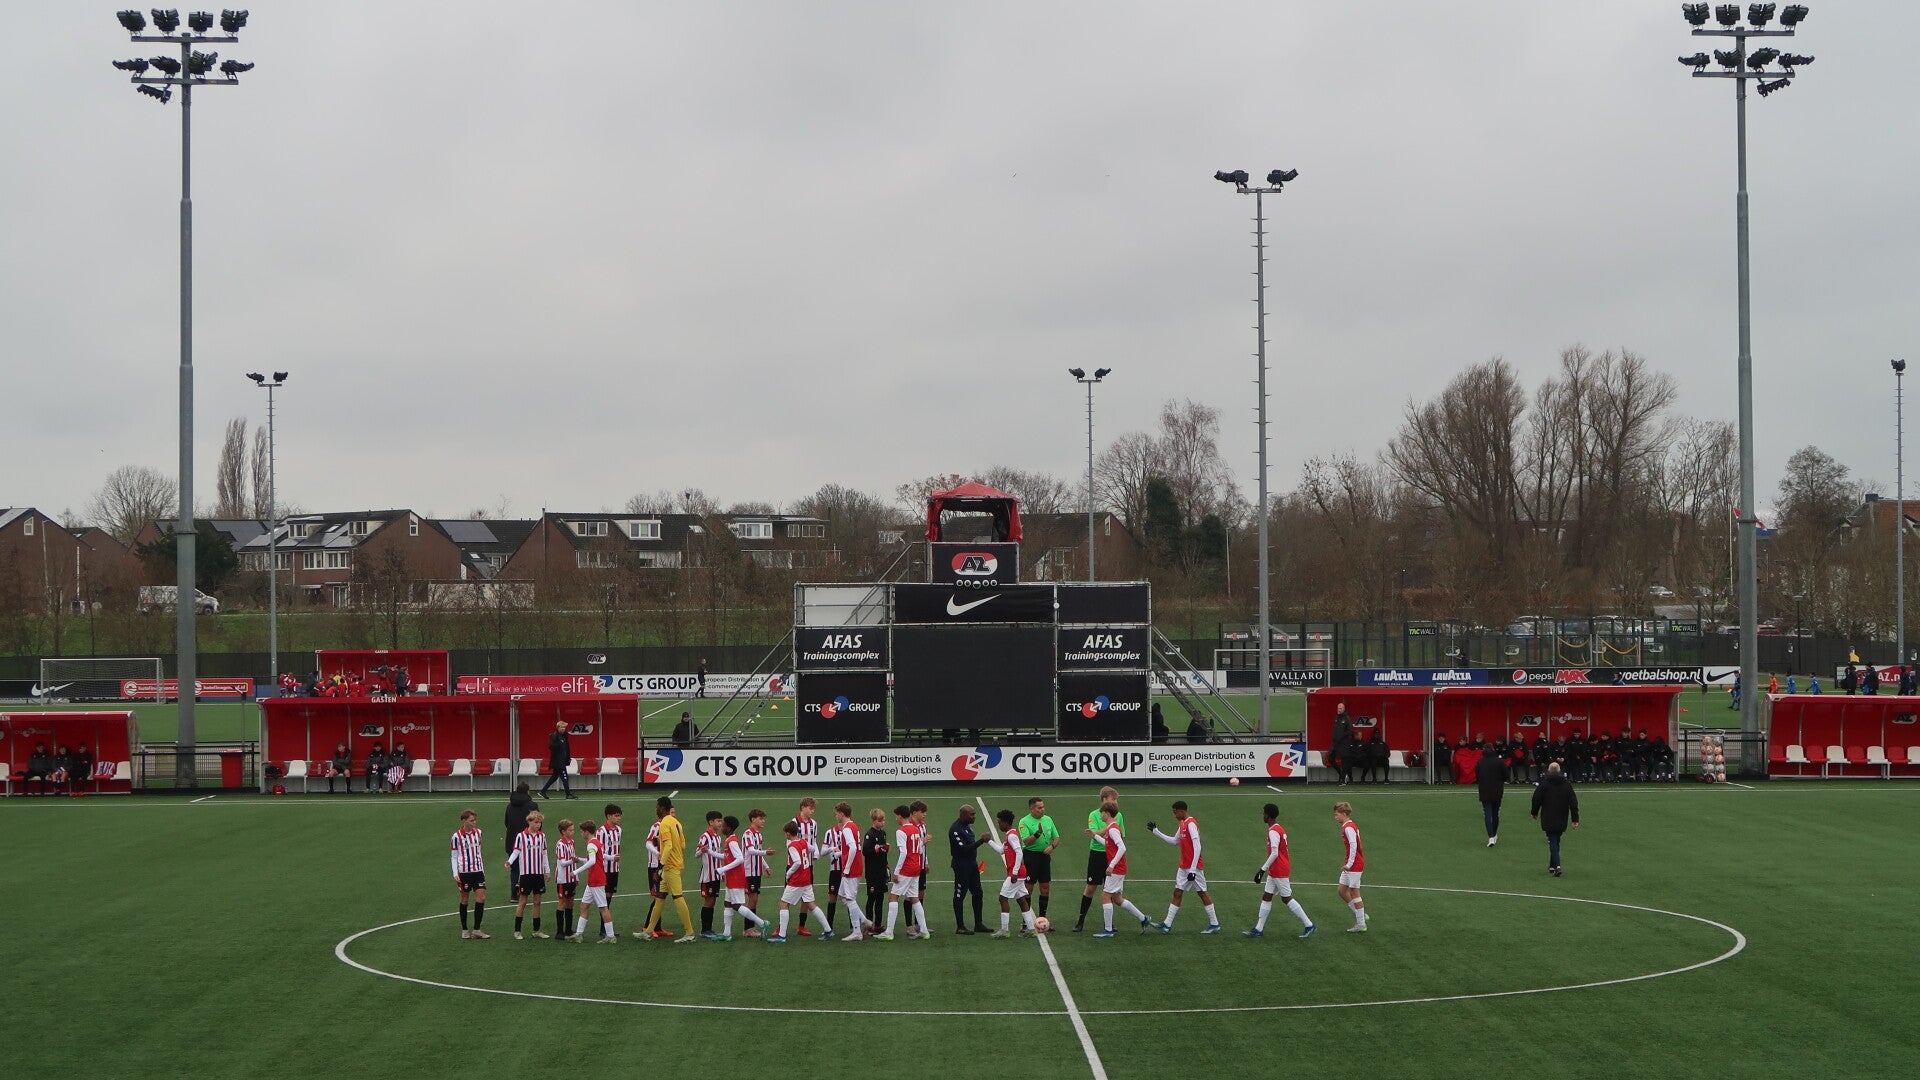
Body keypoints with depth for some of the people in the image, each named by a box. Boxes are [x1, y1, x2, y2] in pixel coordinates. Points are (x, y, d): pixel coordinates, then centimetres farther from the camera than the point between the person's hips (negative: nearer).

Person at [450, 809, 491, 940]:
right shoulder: (457, 836, -7)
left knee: (481, 898, -5)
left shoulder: (478, 832, 7)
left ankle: (476, 930, 1)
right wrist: (455, 875, -9)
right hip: (464, 871, -4)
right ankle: (464, 930, 15)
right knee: (465, 899, 4)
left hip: (478, 870, 4)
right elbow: (454, 857, -3)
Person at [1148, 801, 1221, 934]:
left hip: (1194, 866, -9)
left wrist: (1193, 869, -24)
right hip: (1184, 866, 9)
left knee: (1203, 893, -1)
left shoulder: (1191, 824, -18)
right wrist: (1155, 831, 25)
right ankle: (1167, 924, 9)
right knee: (1177, 893, 8)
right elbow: (1174, 841, 25)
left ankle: (1215, 924, 7)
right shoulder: (1182, 824, 12)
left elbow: (1197, 847, -22)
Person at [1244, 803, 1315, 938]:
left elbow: (1274, 854, -24)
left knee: (1287, 899, -3)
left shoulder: (1273, 831, -18)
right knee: (1266, 897, 9)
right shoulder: (1279, 829, 13)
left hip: (1279, 871, -10)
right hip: (1274, 872, 10)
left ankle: (1309, 925, 1)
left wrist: (1262, 870, -21)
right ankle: (1259, 929, 10)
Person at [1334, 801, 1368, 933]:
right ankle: (1360, 915, 19)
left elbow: (1353, 846, -25)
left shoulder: (1348, 828, -17)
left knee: (1354, 892, -3)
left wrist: (1349, 864, -22)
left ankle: (1361, 924, 2)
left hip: (1354, 865, -10)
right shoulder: (1352, 826, 14)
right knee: (1342, 891, 13)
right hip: (1351, 864, 10)